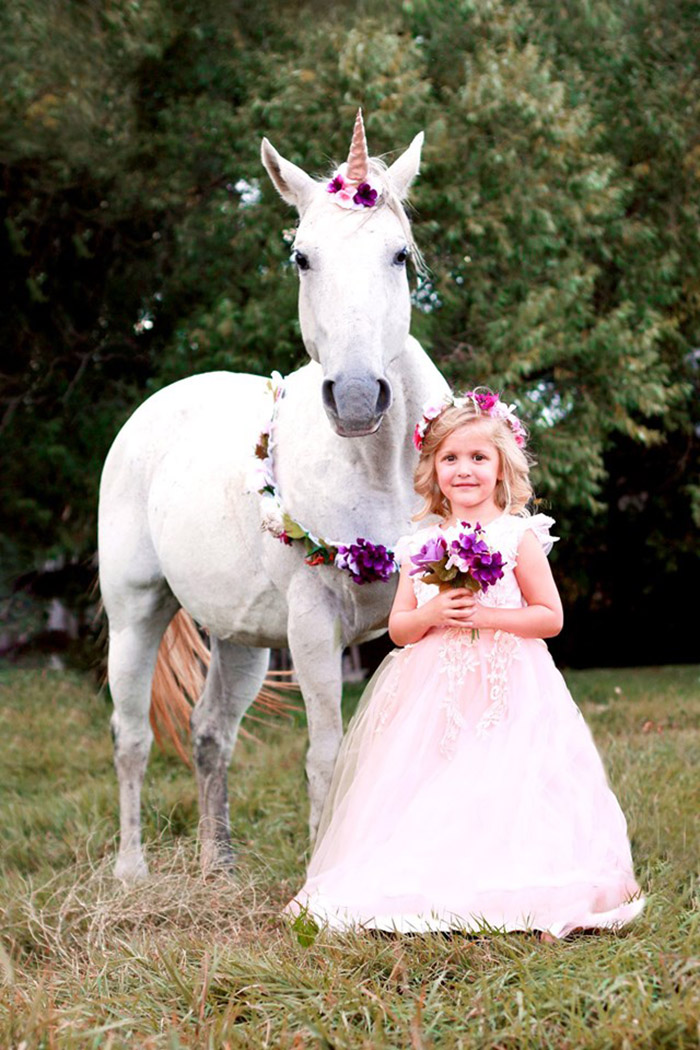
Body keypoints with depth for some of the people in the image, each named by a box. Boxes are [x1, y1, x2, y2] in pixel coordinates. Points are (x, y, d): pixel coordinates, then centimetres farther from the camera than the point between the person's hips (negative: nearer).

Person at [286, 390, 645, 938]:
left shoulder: (519, 536, -1)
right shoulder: (422, 544, 9)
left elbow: (550, 616, -3)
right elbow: (398, 627, 11)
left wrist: (482, 615, -14)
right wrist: (431, 614, -11)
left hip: (506, 687, -4)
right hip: (432, 690, 4)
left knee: (499, 790, -13)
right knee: (428, 793, 0)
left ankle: (515, 898, -7)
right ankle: (423, 891, 8)